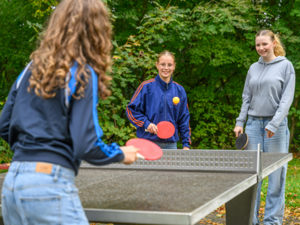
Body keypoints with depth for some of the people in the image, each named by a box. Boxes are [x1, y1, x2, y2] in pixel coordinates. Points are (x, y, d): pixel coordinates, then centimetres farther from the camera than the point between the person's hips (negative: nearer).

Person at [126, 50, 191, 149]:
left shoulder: (180, 90, 7)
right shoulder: (146, 87, -3)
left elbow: (184, 119, 11)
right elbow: (131, 110, -1)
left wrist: (186, 144, 6)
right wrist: (146, 123, -15)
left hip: (171, 144, 3)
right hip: (148, 143, -3)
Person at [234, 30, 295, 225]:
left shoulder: (286, 66, 0)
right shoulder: (253, 68, 12)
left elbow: (287, 98, -7)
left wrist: (274, 124, -16)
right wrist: (240, 122, 5)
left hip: (276, 125, -4)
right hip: (253, 124, 4)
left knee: (276, 174, 0)